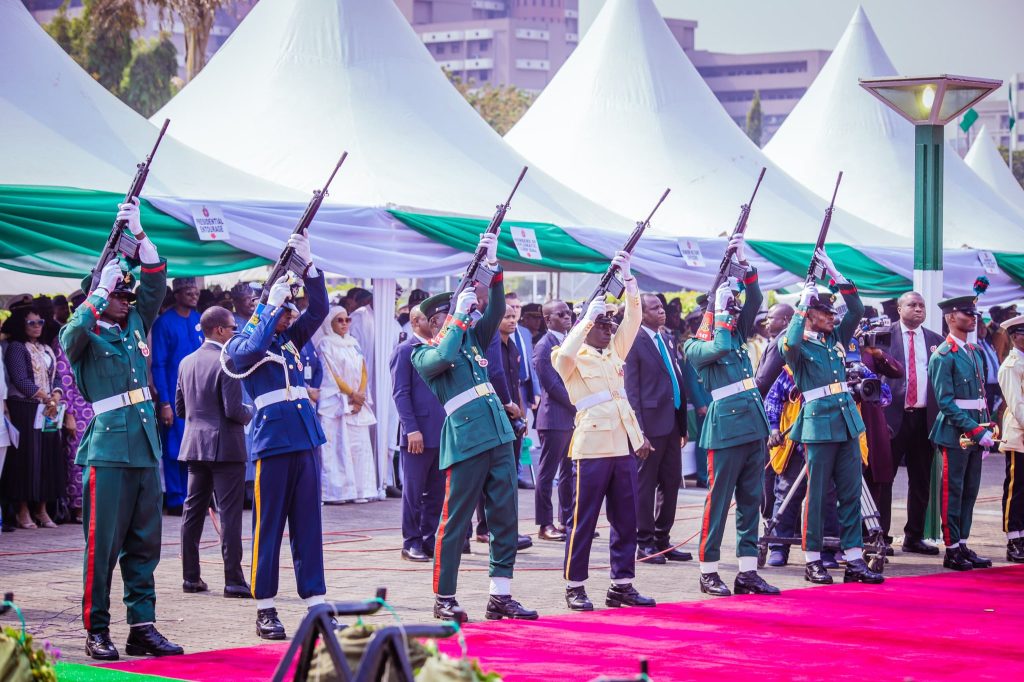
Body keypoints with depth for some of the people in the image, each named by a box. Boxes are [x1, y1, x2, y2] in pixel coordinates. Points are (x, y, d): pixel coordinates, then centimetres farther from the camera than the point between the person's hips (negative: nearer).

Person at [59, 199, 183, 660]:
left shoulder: (136, 324, 16)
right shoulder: (85, 334, -1)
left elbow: (156, 281, 12)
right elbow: (71, 333, -24)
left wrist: (138, 233, 2)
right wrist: (99, 291, -21)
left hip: (145, 447, 6)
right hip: (107, 449, -6)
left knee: (144, 544, 8)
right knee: (103, 545, -4)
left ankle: (142, 628, 12)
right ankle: (96, 632, 1)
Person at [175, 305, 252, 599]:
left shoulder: (187, 362, 8)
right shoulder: (227, 362, -14)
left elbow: (179, 408, 12)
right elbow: (233, 409, -18)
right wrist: (250, 413, 2)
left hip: (194, 445, 7)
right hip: (225, 446, -7)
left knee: (193, 511, 11)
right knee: (230, 514, -5)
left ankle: (190, 577, 15)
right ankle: (233, 580, -6)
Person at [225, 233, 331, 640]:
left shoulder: (291, 339, 15)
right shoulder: (240, 344, 0)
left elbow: (319, 309, 7)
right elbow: (253, 351, -22)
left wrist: (307, 263, -3)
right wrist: (273, 305, -16)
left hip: (306, 438, 6)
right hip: (272, 439, -6)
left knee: (308, 524, 7)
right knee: (268, 526, -1)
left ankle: (316, 603, 9)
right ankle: (265, 609, 4)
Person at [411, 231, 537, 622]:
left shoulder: (473, 338, 19)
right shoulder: (424, 355, 1)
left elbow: (495, 311, 9)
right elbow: (443, 357, -21)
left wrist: (492, 267, -2)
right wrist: (460, 316, -12)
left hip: (499, 435, 7)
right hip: (466, 440, -7)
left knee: (505, 517, 5)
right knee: (455, 522, -2)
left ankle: (501, 597, 10)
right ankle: (444, 598, 6)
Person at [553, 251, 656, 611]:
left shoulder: (615, 351, 17)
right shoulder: (574, 359, -1)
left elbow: (633, 316, 12)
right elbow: (563, 356, -24)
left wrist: (627, 275, 2)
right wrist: (588, 317, -21)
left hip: (623, 446, 7)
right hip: (592, 446, -7)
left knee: (626, 520, 7)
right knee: (583, 520, -3)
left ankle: (622, 585, 13)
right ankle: (575, 587, 3)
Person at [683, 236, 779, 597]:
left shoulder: (737, 334, 18)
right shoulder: (696, 347, -1)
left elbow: (755, 301, 13)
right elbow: (719, 348, -21)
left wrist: (744, 263, 4)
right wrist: (722, 312, -10)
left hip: (754, 427, 7)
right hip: (725, 428, -7)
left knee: (750, 501, 8)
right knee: (718, 502, -3)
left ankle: (747, 571, 11)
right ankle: (708, 572, 3)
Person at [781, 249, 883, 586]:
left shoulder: (836, 337, 15)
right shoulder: (799, 344, -3)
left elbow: (857, 311, 12)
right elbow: (790, 343, -26)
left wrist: (836, 274, 5)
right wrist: (802, 307, -17)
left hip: (847, 422, 6)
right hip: (819, 424, -6)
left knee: (851, 492, 5)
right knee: (817, 494, 0)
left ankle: (854, 559, 7)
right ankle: (813, 561, 6)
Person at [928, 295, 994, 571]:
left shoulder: (975, 352, 15)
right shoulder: (944, 356, -10)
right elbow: (945, 402, -15)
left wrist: (986, 430, 10)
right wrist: (976, 431, -19)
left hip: (975, 432, 8)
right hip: (955, 433, -8)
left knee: (970, 491, 10)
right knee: (952, 492, -2)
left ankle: (963, 546, 15)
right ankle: (952, 551, 2)